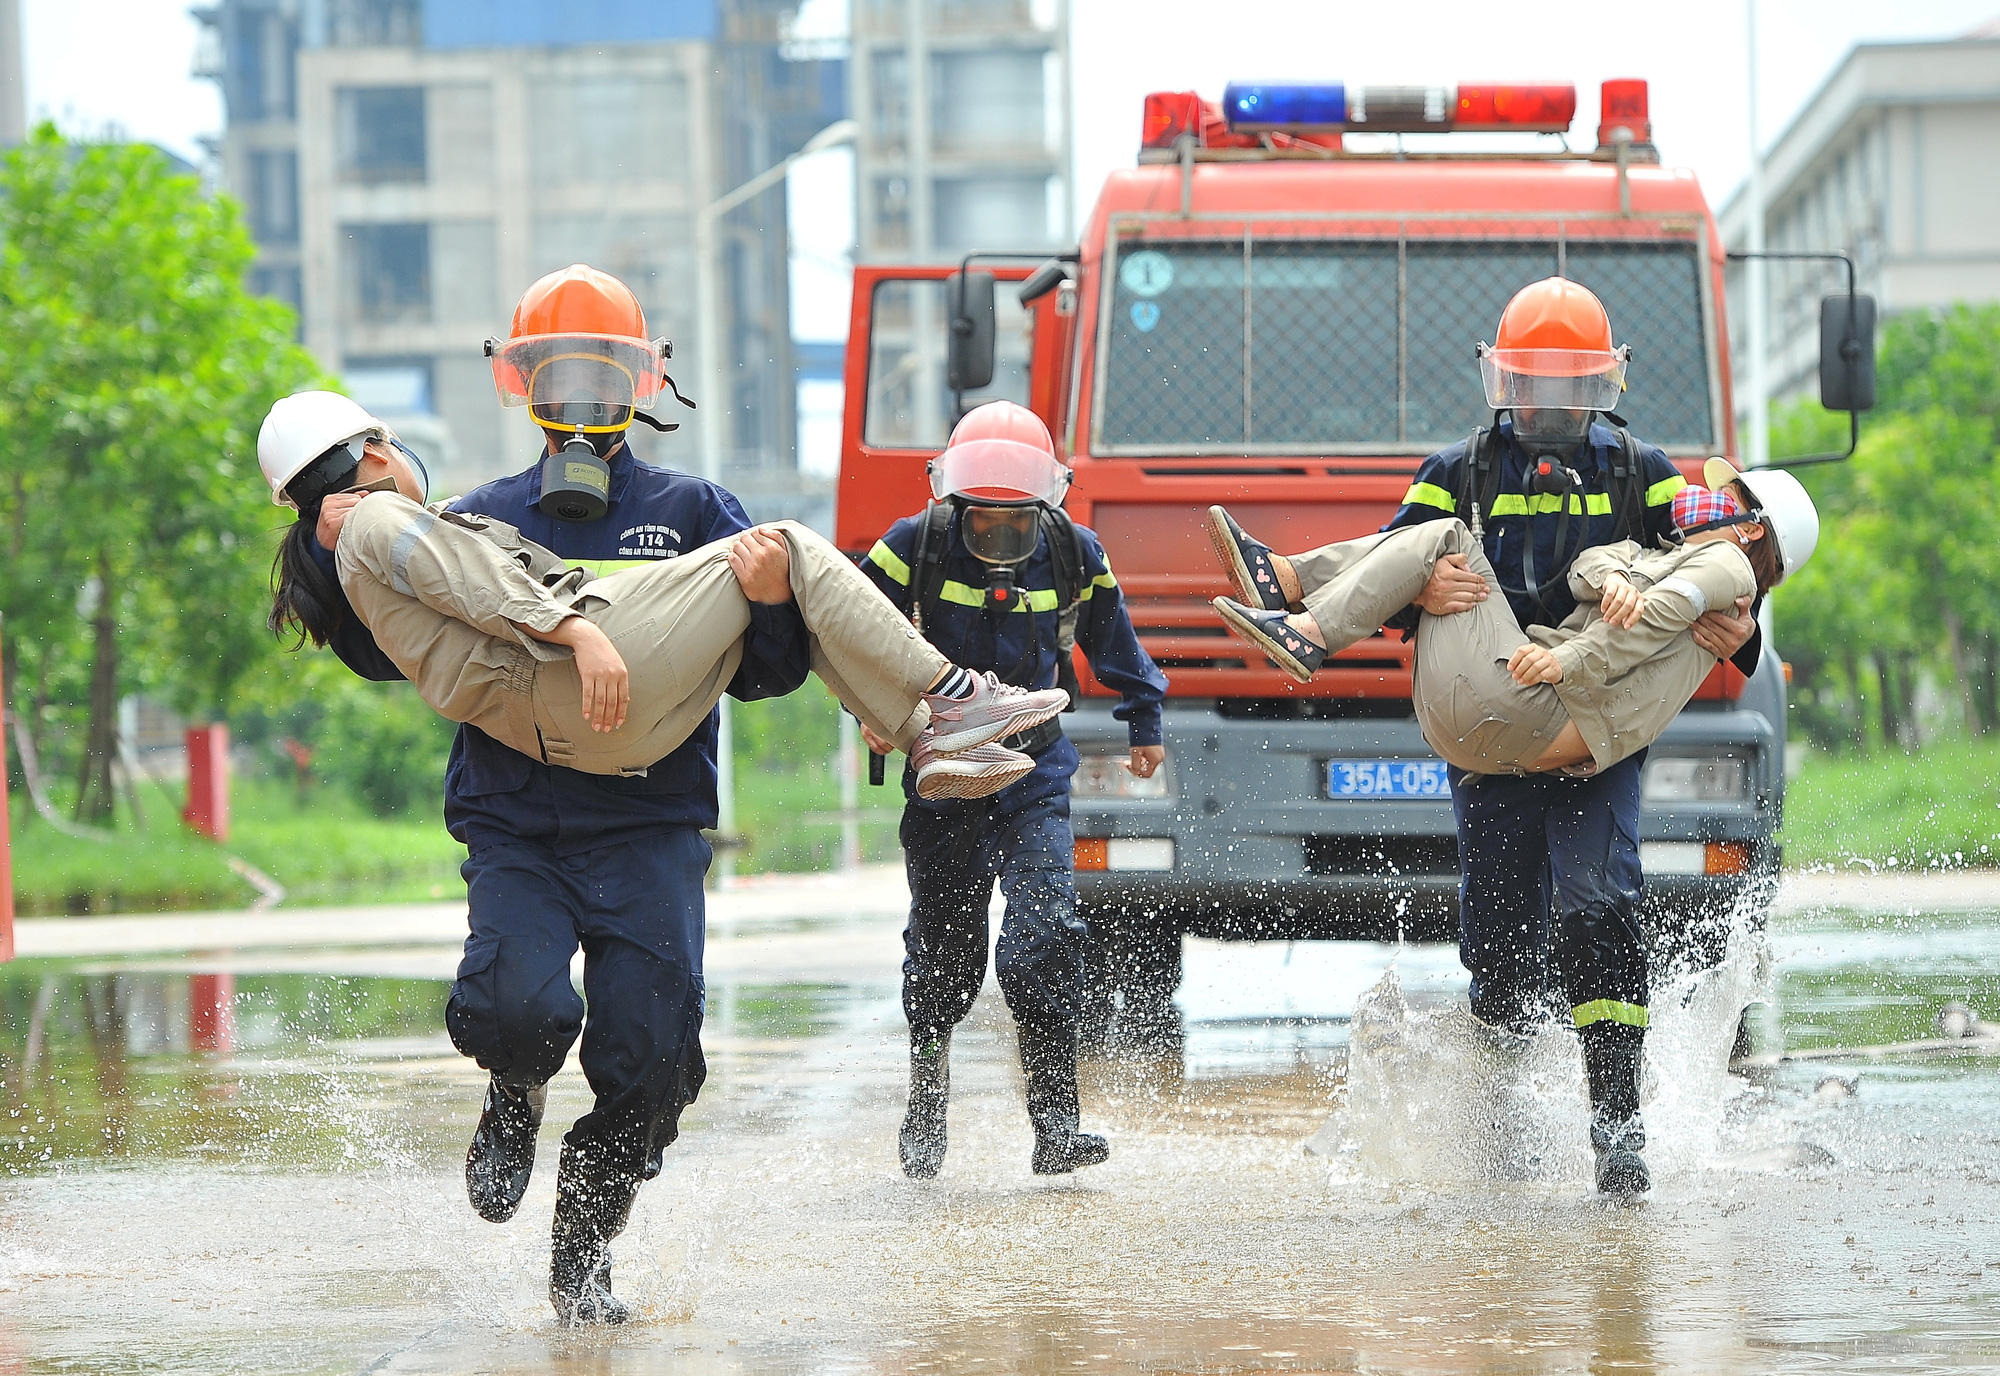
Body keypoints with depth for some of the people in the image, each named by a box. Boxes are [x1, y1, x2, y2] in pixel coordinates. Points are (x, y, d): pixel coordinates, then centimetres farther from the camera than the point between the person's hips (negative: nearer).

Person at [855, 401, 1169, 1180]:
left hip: (1033, 771, 0)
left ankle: (1056, 1122, -16)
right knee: (942, 948, 6)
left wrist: (1143, 720, 28)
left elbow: (1113, 641, 16)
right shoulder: (914, 549, -10)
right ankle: (925, 1110, 27)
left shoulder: (1074, 558, -3)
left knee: (1045, 935, -16)